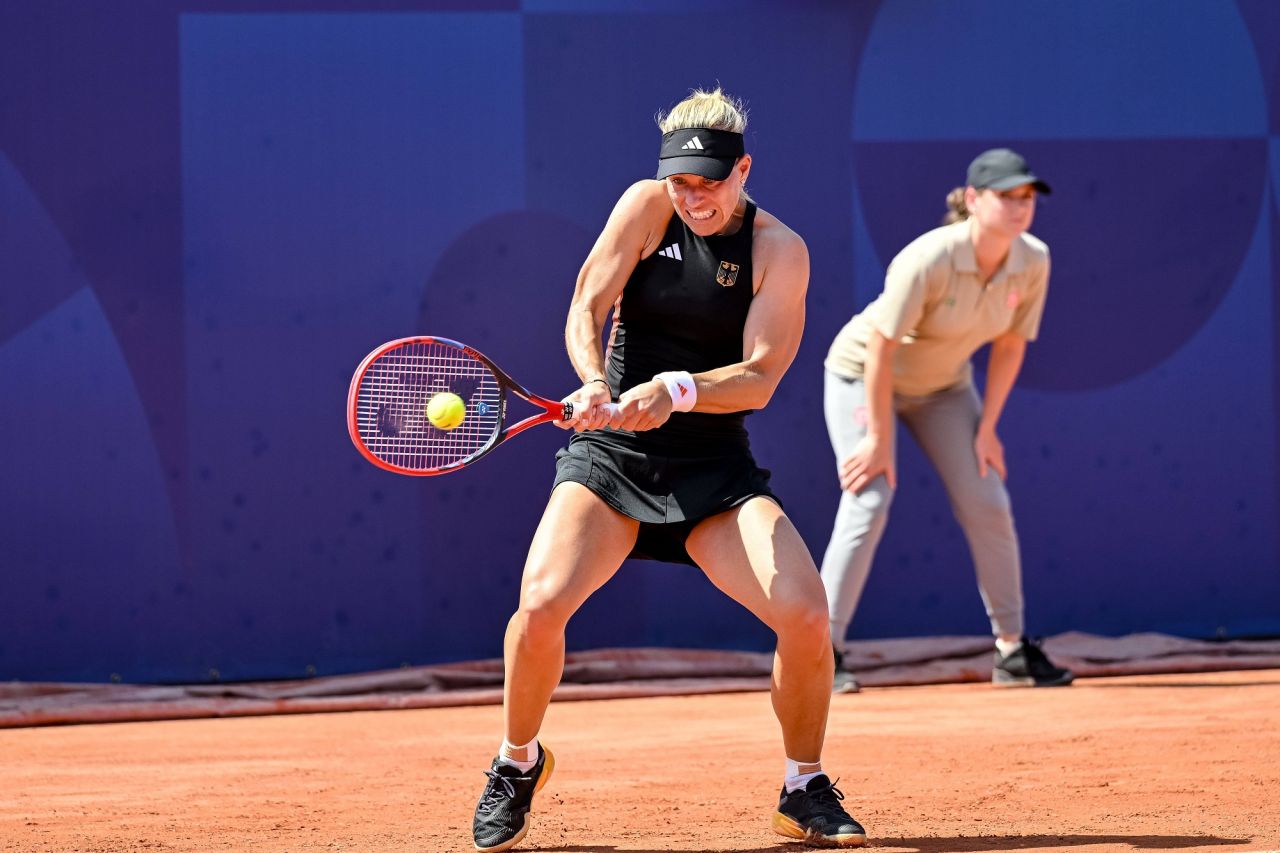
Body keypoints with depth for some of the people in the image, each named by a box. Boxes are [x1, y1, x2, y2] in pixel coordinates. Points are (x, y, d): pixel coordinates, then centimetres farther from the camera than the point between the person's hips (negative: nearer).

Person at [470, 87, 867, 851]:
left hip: (715, 470, 0)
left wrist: (677, 391, -30)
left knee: (805, 612, -20)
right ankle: (519, 762, 8)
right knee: (541, 602, -22)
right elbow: (585, 309, -7)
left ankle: (807, 792, 5)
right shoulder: (648, 207, -1)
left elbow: (759, 378, -12)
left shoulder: (779, 250, -4)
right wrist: (595, 383, -27)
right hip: (611, 453, 0)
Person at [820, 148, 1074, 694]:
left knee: (988, 505, -2)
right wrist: (879, 440, -25)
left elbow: (1010, 345, -4)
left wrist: (986, 429, -6)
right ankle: (824, 652, -14)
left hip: (944, 385, 6)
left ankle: (1012, 650, 7)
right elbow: (881, 348, -28)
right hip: (863, 374, -6)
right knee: (868, 503, -18)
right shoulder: (928, 260, -33)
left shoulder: (1032, 262, -16)